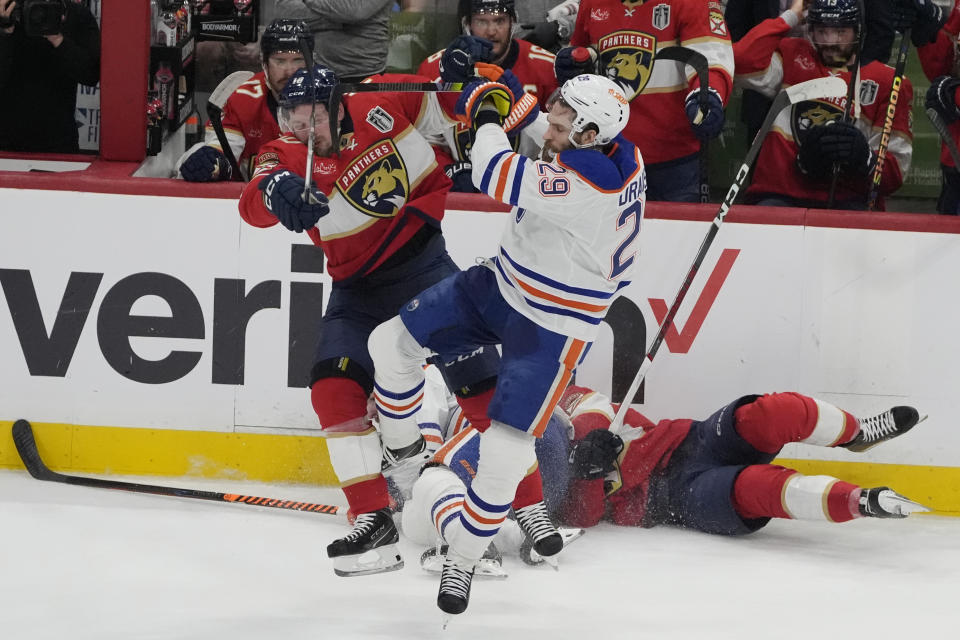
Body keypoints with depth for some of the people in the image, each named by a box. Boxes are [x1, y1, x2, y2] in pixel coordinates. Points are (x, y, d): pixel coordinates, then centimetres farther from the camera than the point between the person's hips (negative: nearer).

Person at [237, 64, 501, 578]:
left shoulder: (382, 105, -10)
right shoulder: (290, 154, -13)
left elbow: (443, 103, 13)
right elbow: (254, 205, -36)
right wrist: (275, 188, -54)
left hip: (424, 261, -1)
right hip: (358, 286, 1)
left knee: (479, 385, -4)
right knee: (334, 387, -18)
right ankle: (374, 520, -16)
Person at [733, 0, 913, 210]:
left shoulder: (887, 81, 8)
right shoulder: (793, 56, 14)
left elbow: (895, 170, 6)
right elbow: (743, 63, -6)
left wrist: (864, 160, -17)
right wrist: (790, 17, 2)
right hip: (781, 196, 1)